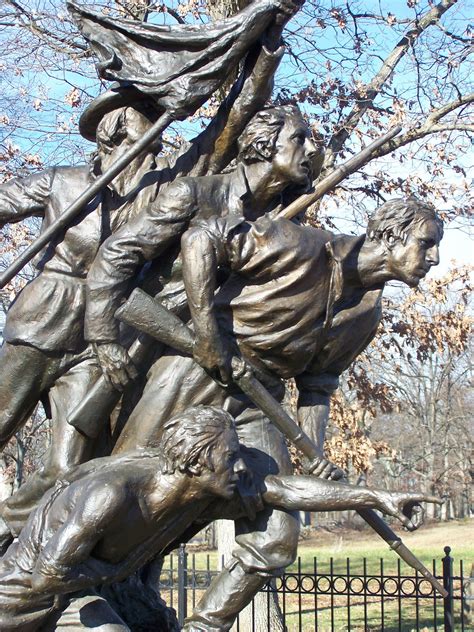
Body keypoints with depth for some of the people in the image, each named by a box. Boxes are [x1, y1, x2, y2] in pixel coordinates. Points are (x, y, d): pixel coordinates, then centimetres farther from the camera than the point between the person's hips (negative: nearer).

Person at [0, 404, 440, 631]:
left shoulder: (205, 493, -12)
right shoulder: (112, 493, -36)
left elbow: (287, 490, -9)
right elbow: (51, 571, -37)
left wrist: (377, 497, -8)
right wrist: (118, 568, -22)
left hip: (72, 592, 7)